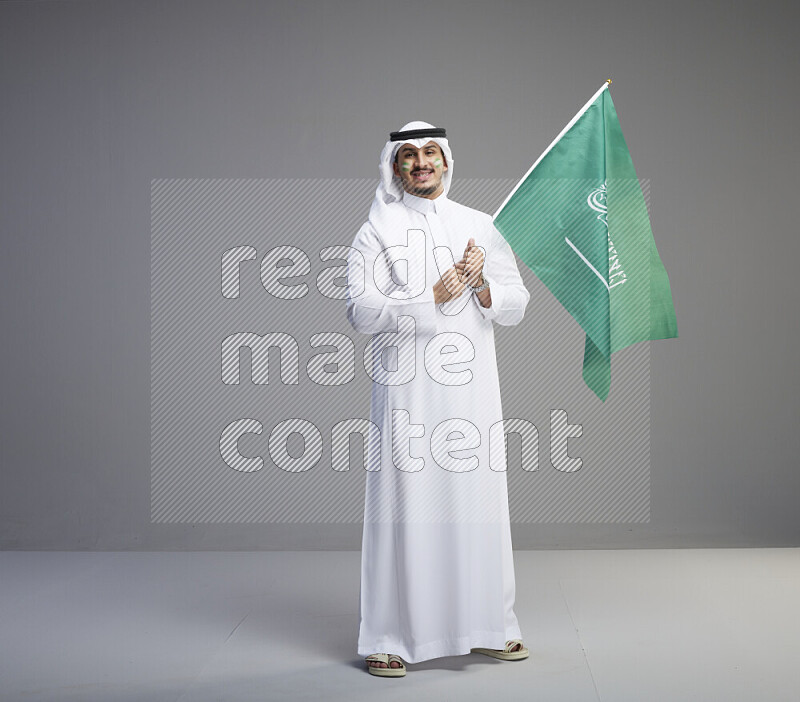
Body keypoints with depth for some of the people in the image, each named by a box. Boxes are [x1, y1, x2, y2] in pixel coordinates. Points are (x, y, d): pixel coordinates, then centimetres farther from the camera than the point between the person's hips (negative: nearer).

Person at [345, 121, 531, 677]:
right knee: (406, 502, -3)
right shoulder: (377, 231, 3)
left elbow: (516, 305, 10)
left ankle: (488, 626, 20)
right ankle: (389, 637, 7)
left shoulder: (479, 226, 14)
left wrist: (480, 286, -9)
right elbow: (362, 311, -9)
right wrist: (434, 296, -16)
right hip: (407, 388, -3)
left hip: (472, 388, 3)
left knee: (478, 501, 6)